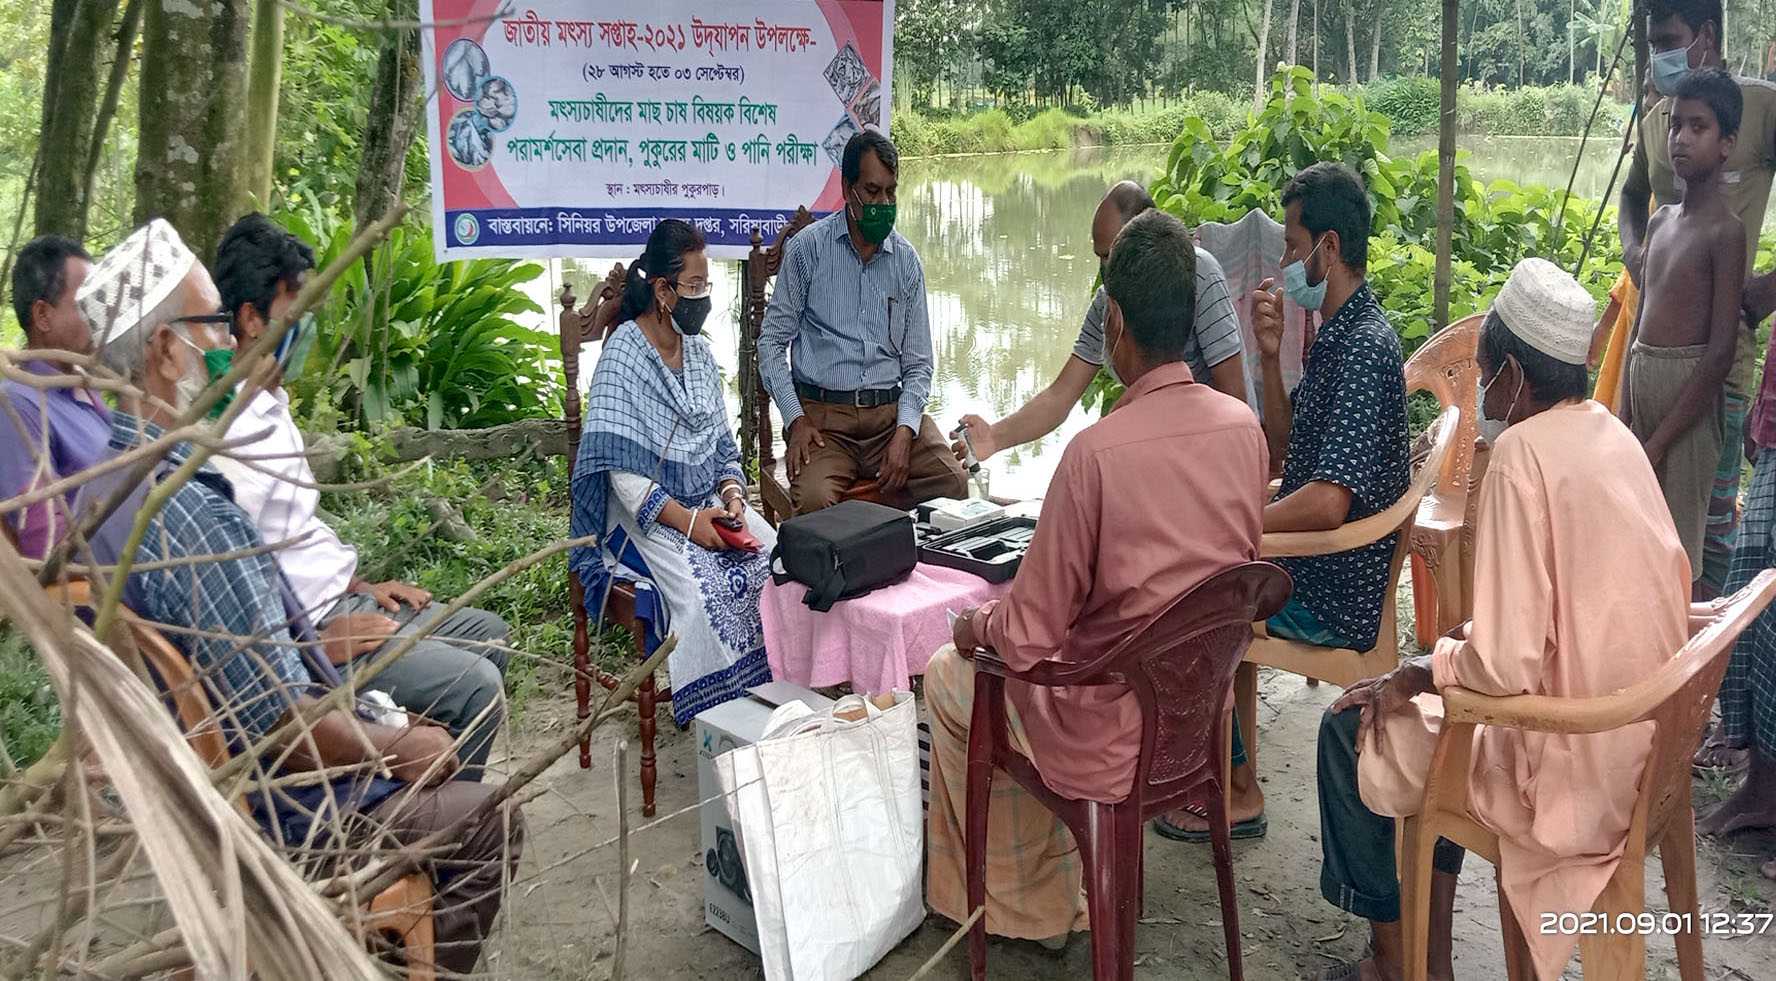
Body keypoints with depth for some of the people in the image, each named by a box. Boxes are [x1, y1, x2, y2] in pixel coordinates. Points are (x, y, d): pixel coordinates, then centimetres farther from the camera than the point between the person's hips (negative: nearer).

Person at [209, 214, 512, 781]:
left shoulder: (269, 405, 10)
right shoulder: (229, 435, -23)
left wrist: (360, 586, 15)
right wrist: (320, 641, -19)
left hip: (339, 602, 11)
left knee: (488, 635, 16)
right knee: (476, 685, -19)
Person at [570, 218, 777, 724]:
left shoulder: (699, 351, 12)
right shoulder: (622, 356, -10)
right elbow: (622, 470, -16)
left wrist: (733, 496, -5)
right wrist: (686, 519, -22)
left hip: (711, 502, 6)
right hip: (647, 513, -6)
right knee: (706, 586, -31)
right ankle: (715, 713, -16)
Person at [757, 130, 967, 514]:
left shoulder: (906, 259, 12)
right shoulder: (807, 248, 4)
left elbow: (917, 363, 11)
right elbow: (772, 340, 3)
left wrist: (904, 432, -7)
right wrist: (796, 420, -10)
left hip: (893, 410, 3)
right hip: (823, 412, -3)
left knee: (953, 483, -23)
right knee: (816, 500, -32)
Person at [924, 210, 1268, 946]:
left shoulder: (1097, 451, -28)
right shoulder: (1244, 426, -8)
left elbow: (1028, 640, -22)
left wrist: (977, 625, 2)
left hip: (1113, 735, -6)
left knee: (948, 674, 20)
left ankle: (1015, 900, 34)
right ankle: (1047, 889, 39)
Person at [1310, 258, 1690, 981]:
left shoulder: (1523, 451, -22)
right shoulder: (1611, 434, 4)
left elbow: (1506, 664, -27)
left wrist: (1421, 673, -8)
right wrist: (1476, 635, 16)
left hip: (1567, 767, -9)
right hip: (1640, 746, 9)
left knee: (1351, 731, 7)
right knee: (1435, 689, 26)